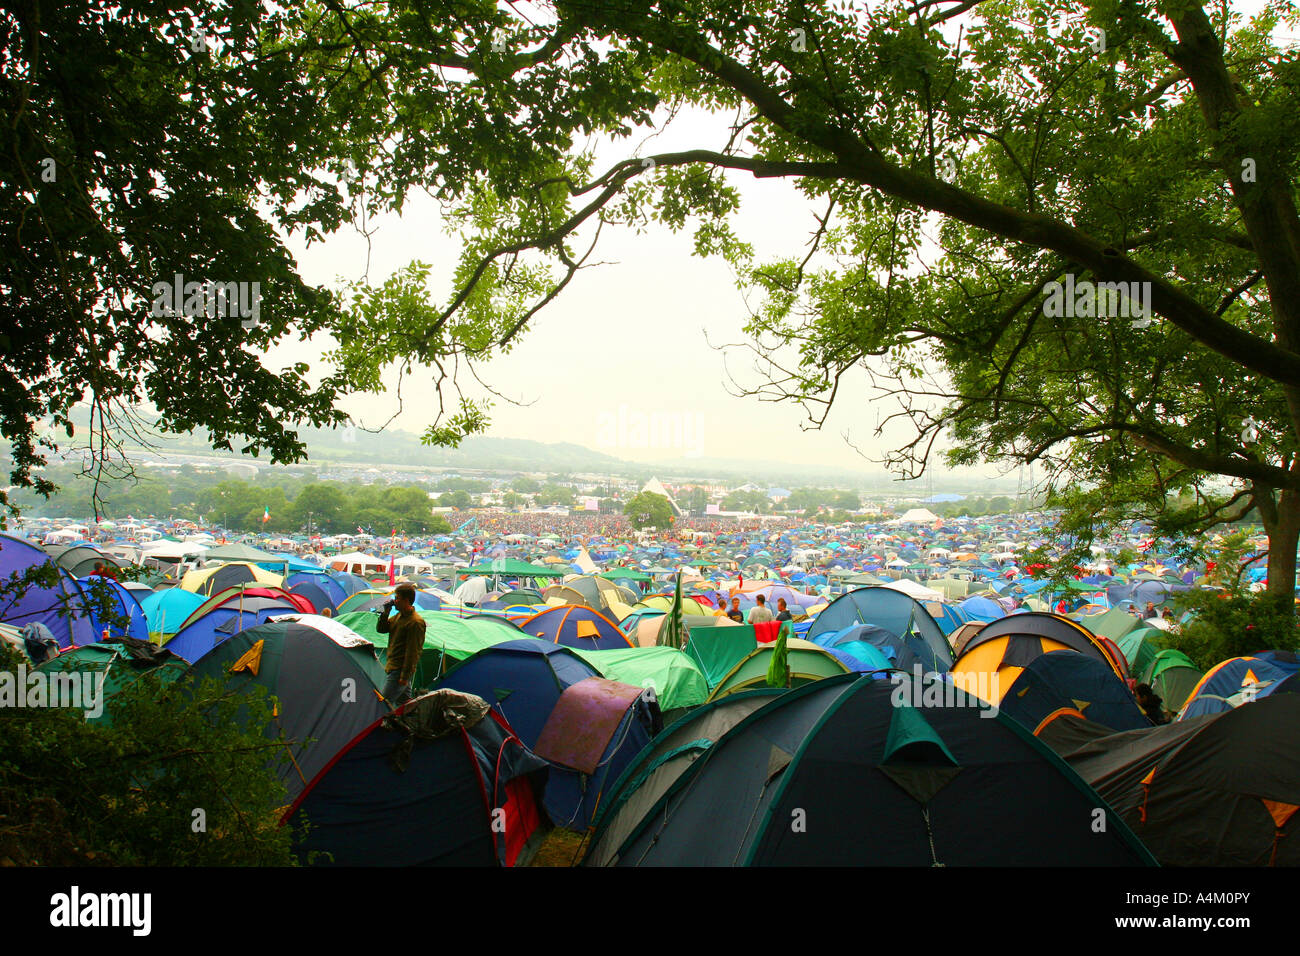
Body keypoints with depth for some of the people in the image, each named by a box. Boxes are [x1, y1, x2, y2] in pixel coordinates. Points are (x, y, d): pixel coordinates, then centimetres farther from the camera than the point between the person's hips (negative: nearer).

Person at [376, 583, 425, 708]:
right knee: (404, 701, 12)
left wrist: (405, 676, -20)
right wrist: (385, 612, 2)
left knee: (385, 701, -13)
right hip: (394, 667, 9)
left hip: (400, 670, -9)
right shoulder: (399, 616, 11)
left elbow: (412, 651, -20)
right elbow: (381, 629, 17)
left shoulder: (415, 622, -19)